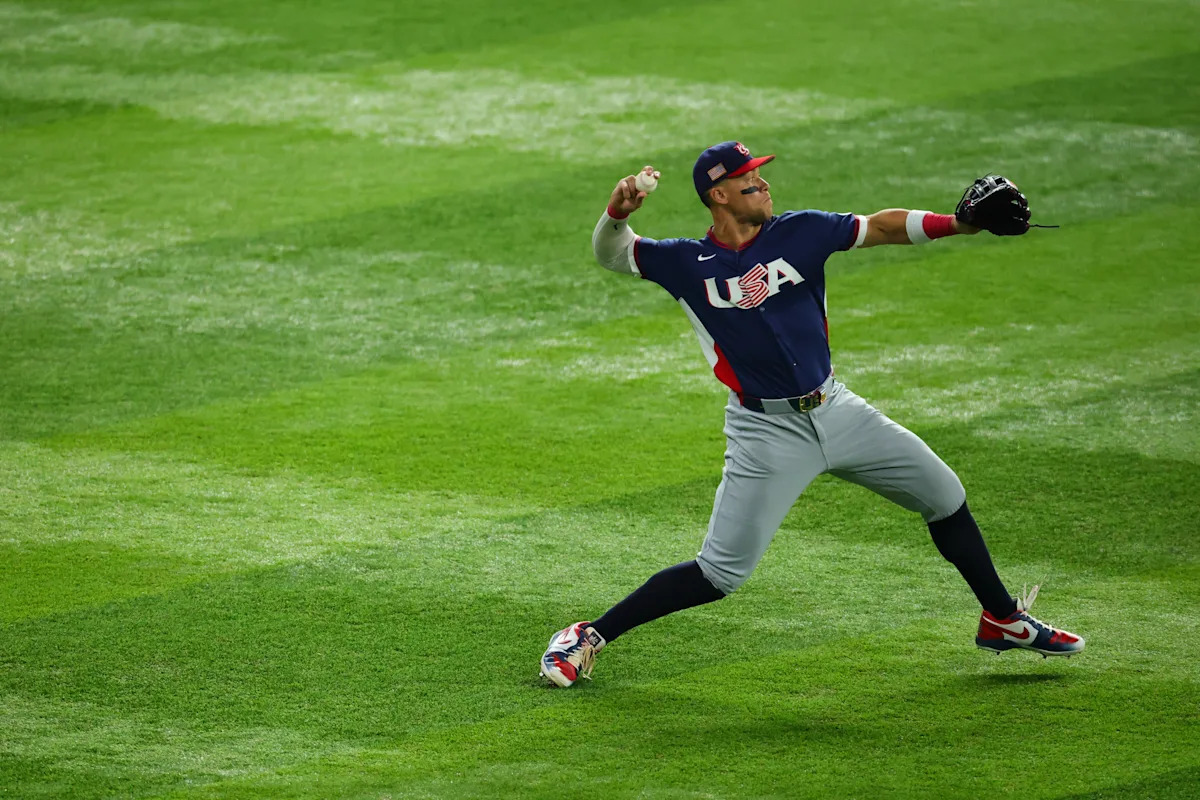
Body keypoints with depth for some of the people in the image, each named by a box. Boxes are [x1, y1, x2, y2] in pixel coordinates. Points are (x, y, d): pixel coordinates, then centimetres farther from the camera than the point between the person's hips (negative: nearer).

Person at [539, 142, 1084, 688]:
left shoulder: (798, 232, 1)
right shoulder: (687, 264, -5)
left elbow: (882, 227, 1)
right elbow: (611, 253, -9)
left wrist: (963, 222, -12)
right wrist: (618, 212, -32)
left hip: (835, 411, 5)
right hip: (767, 434, -5)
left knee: (944, 497, 11)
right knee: (720, 573, -9)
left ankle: (1002, 620, 29)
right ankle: (589, 638, 2)